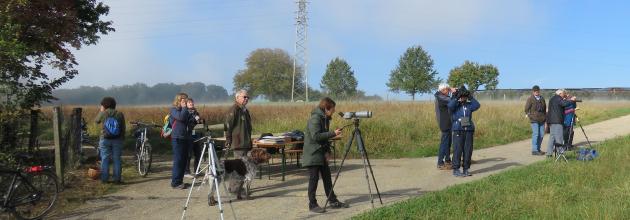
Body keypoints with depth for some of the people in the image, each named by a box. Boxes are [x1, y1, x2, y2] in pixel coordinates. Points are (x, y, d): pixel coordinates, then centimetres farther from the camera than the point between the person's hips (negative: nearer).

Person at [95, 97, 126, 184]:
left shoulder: (103, 114, -7)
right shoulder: (120, 114, -3)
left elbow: (96, 121, 12)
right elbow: (123, 128, 1)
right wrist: (122, 139, 12)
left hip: (105, 140, -1)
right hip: (117, 140, 1)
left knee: (105, 159, 7)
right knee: (117, 159, 6)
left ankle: (104, 179, 9)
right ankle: (117, 179, 6)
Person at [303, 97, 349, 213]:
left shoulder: (325, 118, 11)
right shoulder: (315, 118, -17)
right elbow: (316, 136, -25)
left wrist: (327, 151, 4)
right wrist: (333, 133, -25)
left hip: (322, 154, 9)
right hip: (313, 154, -9)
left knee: (327, 178, 11)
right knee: (314, 179, -3)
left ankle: (333, 201, 18)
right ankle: (312, 204, 5)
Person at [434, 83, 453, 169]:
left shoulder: (443, 97, 15)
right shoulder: (440, 97, -16)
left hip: (448, 123, 10)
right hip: (445, 124, -10)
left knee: (448, 142, 17)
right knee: (444, 143, -7)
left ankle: (447, 160, 27)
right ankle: (440, 163, -4)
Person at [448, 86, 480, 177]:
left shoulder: (469, 105, 12)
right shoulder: (455, 105, 3)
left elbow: (477, 105, -5)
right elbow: (450, 106, -20)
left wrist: (470, 97, -5)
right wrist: (456, 97, -16)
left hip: (468, 130, 4)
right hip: (458, 131, -4)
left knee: (468, 150, 3)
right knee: (458, 150, -6)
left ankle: (466, 169, 11)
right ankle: (456, 170, -1)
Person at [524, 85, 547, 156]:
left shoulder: (542, 98, 13)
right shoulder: (530, 99, -4)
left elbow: (545, 108, 22)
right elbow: (526, 108, -2)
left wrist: (544, 116, 17)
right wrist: (528, 114, -4)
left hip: (542, 120, 6)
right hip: (534, 120, -6)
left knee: (541, 134, 7)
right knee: (536, 134, -10)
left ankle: (538, 149, 19)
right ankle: (534, 150, -7)